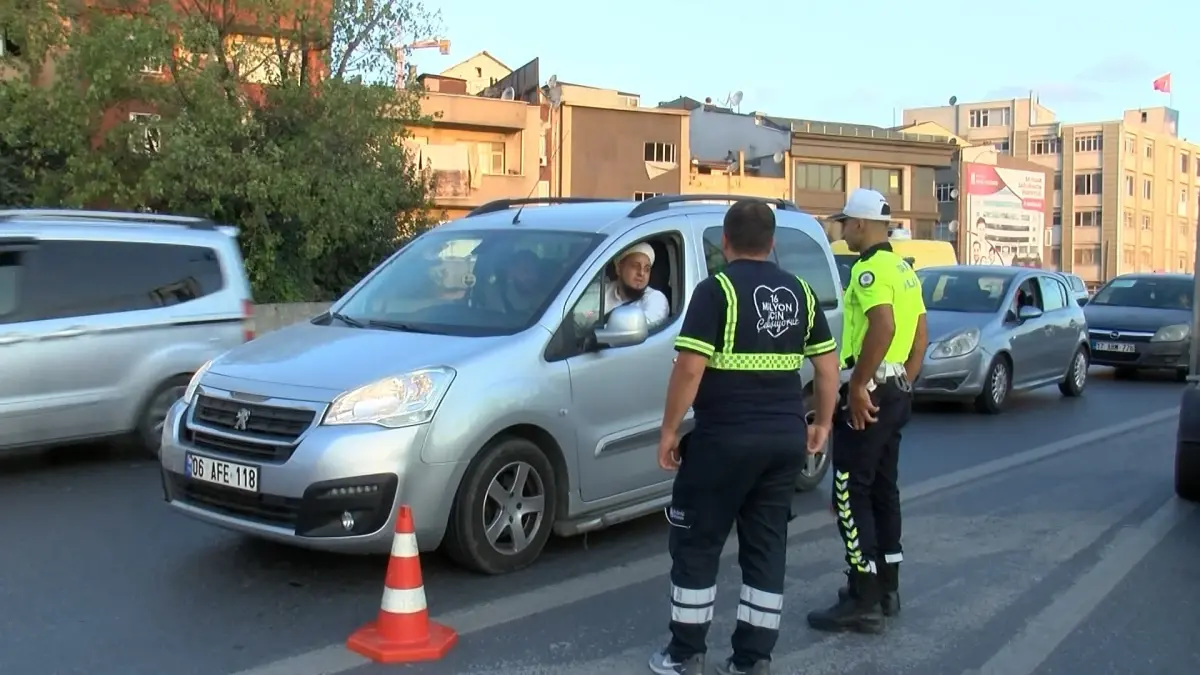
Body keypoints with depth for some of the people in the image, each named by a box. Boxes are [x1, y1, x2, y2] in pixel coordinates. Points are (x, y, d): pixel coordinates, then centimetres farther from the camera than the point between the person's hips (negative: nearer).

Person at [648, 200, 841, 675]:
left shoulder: (717, 289, -9)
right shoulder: (799, 292, 9)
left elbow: (690, 368, -15)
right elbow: (827, 365, 13)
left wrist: (669, 430, -6)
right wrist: (822, 424, 23)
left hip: (725, 438, -6)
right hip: (786, 438, 6)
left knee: (696, 544, 8)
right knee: (766, 547, 12)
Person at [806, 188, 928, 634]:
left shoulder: (869, 268, -15)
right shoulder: (903, 269, 16)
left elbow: (883, 326, -29)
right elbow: (920, 333, 19)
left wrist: (858, 385, -24)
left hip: (870, 393, -10)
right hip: (896, 393, 10)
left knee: (852, 494, -6)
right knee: (882, 489, 16)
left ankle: (864, 602, -5)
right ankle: (886, 588, 24)